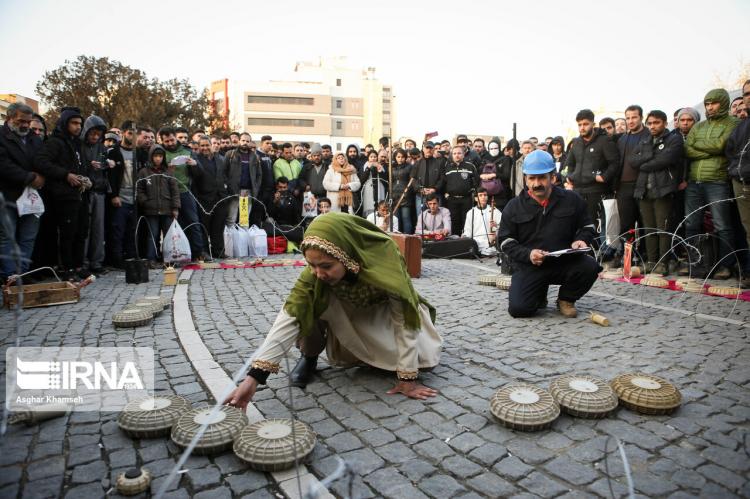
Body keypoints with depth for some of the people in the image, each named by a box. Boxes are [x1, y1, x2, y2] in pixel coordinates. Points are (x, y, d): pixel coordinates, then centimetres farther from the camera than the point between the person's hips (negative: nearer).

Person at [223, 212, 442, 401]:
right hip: (346, 311, 1)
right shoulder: (315, 274, -34)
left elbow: (404, 318, -34)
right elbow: (290, 316, -40)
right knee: (308, 305, -30)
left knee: (425, 358, -16)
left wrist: (408, 377, -33)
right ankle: (310, 357, 0)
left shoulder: (384, 256, -40)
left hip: (384, 311, 0)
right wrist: (254, 376, -49)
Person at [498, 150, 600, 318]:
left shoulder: (572, 199, 4)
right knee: (518, 309, -21)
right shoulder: (514, 206, 1)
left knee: (590, 266, -29)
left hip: (565, 262, 2)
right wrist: (527, 254, -17)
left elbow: (587, 227, 14)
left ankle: (566, 299, 3)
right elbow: (505, 240, 1)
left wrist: (581, 240, -10)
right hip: (528, 266, -1)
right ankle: (539, 295, 18)